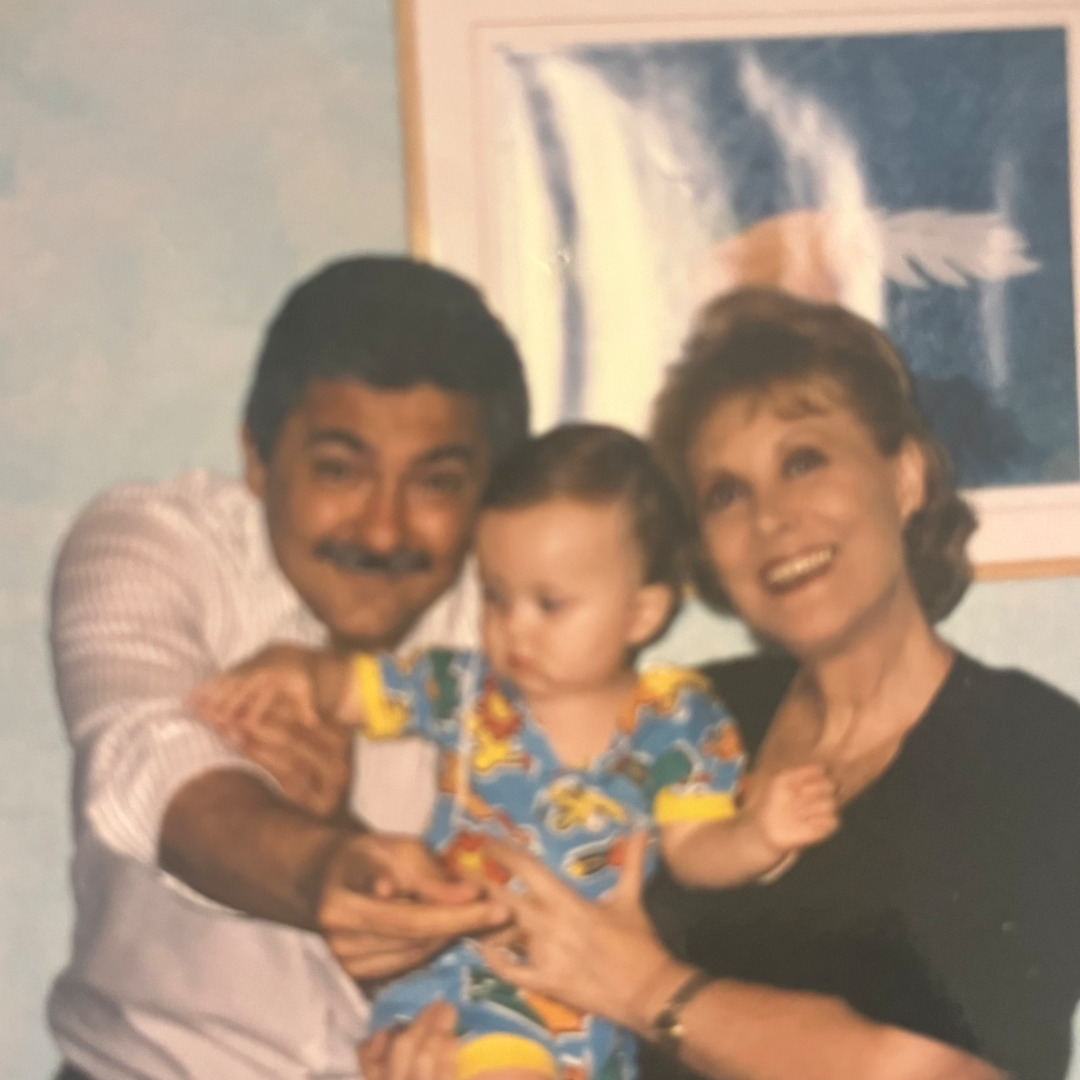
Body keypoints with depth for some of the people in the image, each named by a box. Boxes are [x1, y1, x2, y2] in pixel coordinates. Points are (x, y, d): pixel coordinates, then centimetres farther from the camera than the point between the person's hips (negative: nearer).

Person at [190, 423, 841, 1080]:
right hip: (462, 970, 1)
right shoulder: (464, 689, 6)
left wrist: (758, 836, -21)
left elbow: (695, 848, -1)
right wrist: (284, 672, -13)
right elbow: (336, 680, 9)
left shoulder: (676, 721, 3)